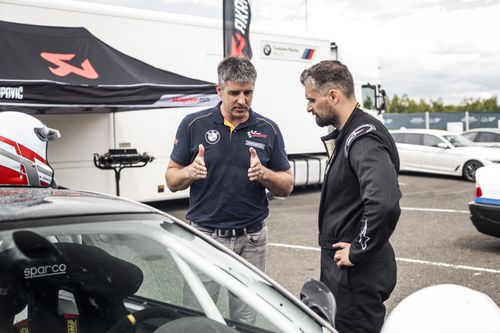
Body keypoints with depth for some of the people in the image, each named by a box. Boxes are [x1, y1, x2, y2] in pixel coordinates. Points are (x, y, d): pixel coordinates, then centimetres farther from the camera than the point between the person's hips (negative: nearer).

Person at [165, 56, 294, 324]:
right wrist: (190, 172, -19)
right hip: (204, 235, -1)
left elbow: (287, 186, 6)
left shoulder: (268, 130, 3)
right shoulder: (194, 124, -1)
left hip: (251, 240, 1)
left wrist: (264, 174, -15)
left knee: (246, 318, 9)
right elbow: (172, 180, 3)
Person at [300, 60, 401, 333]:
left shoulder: (364, 138, -21)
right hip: (340, 268, 10)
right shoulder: (348, 135, 13)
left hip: (357, 274, -10)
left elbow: (384, 203, -36)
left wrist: (358, 252, -24)